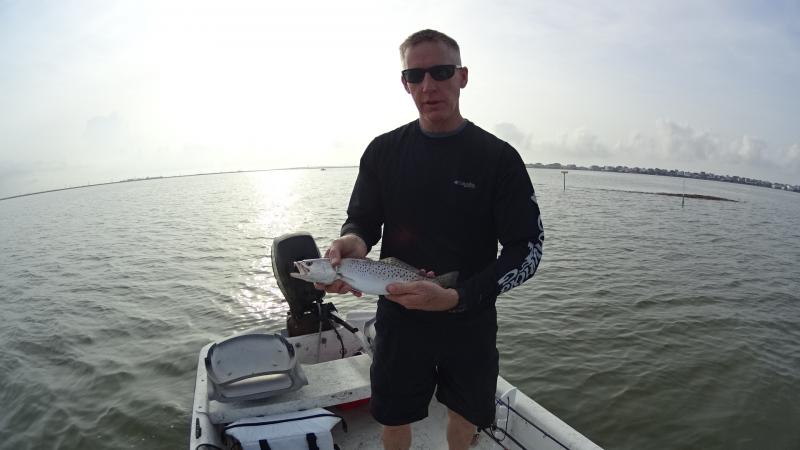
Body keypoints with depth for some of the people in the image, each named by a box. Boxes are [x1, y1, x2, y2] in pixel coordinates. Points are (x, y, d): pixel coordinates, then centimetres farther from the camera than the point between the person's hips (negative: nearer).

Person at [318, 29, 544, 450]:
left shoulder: (498, 157, -10)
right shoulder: (383, 151, -2)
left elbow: (528, 248, -11)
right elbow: (361, 220, 4)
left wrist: (458, 297, -24)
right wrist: (353, 241, -21)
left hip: (472, 322, 0)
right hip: (399, 317, 1)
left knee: (464, 414, 20)